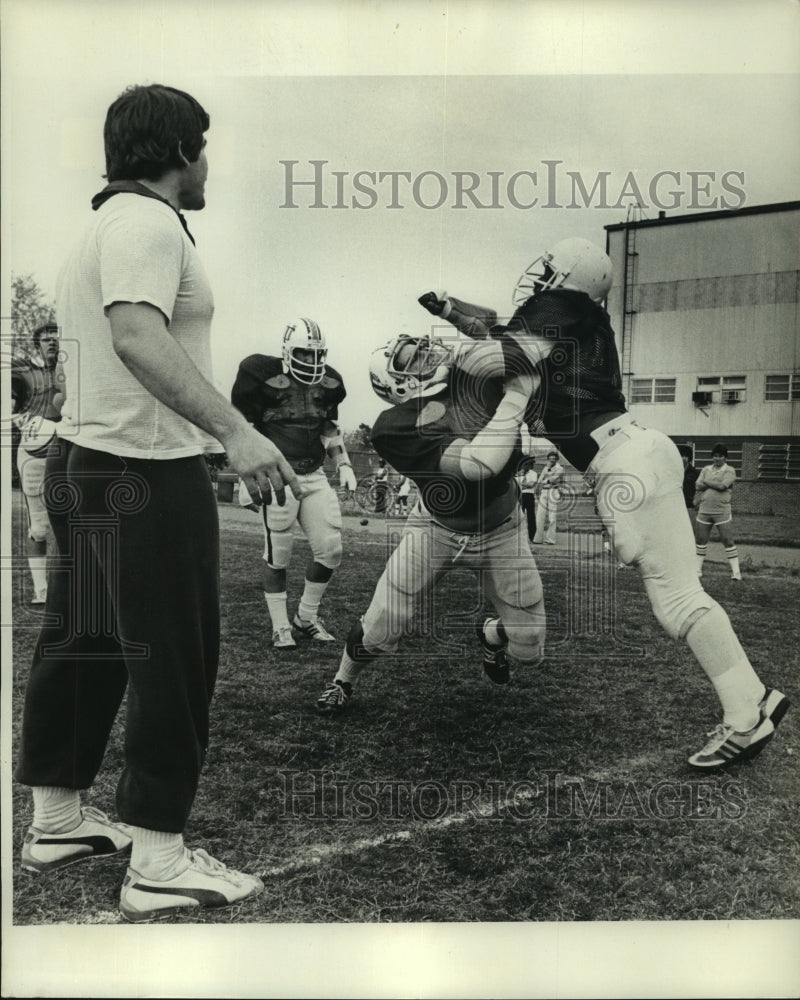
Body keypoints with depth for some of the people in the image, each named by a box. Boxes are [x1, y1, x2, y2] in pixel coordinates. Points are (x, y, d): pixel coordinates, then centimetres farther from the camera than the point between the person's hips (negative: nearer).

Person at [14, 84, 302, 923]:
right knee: (172, 658, -4)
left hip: (83, 460, 10)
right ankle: (158, 863, 4)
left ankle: (55, 820, 30)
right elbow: (138, 337, -30)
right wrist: (234, 431, -37)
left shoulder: (102, 225, 18)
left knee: (82, 644, 16)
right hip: (146, 473, -10)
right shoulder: (148, 223, -13)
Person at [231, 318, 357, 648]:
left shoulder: (328, 383, 9)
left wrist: (343, 464, 14)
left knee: (330, 549, 2)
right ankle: (280, 627, 15)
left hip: (314, 477, 6)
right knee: (277, 556, 1)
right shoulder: (265, 377, -9)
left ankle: (307, 617, 20)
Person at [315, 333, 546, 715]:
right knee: (380, 629, -4)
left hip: (500, 533, 3)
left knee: (528, 650, 6)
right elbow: (481, 464, -39)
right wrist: (516, 396, -34)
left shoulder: (476, 373, -19)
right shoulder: (393, 430, -29)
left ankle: (492, 634, 43)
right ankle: (342, 682, 30)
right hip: (436, 528, -3)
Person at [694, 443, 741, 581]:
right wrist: (715, 484, -9)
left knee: (728, 541, -5)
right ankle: (697, 569, 20)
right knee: (701, 540, 9)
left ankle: (736, 572, -2)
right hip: (704, 511, 4)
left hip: (722, 512, -4)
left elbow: (723, 485, -17)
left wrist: (707, 482, -4)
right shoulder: (705, 469, 12)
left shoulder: (729, 471, 0)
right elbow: (697, 486, 0)